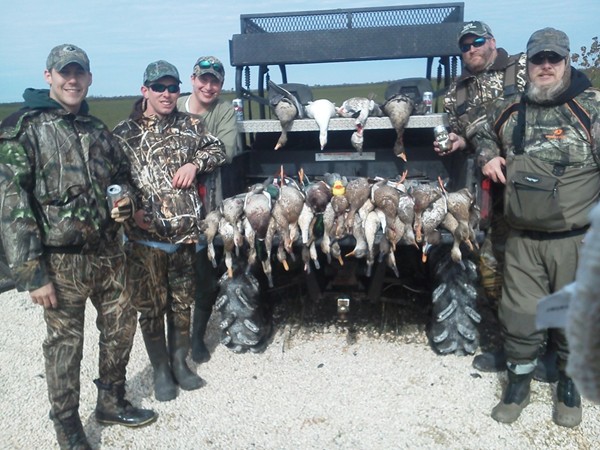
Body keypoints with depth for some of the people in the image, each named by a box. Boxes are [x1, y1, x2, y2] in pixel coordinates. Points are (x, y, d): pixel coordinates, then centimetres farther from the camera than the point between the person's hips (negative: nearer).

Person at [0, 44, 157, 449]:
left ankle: (112, 401, 37)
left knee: (121, 327, 15)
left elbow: (121, 178, 24)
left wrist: (125, 204, -1)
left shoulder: (98, 130, 11)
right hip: (62, 260, -6)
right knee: (65, 343, 6)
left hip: (109, 253, 6)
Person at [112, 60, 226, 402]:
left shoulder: (190, 125, 8)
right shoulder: (125, 133, 0)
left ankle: (180, 362, 33)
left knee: (183, 303, 15)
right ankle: (161, 370, 27)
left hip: (186, 233, 3)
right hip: (145, 236, -2)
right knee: (152, 306, 9)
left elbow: (218, 150, 15)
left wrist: (195, 163, -4)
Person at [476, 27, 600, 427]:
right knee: (520, 313, 8)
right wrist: (488, 156, 4)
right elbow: (486, 136, 26)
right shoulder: (508, 110, 5)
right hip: (523, 239, 2)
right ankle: (519, 380, 29)